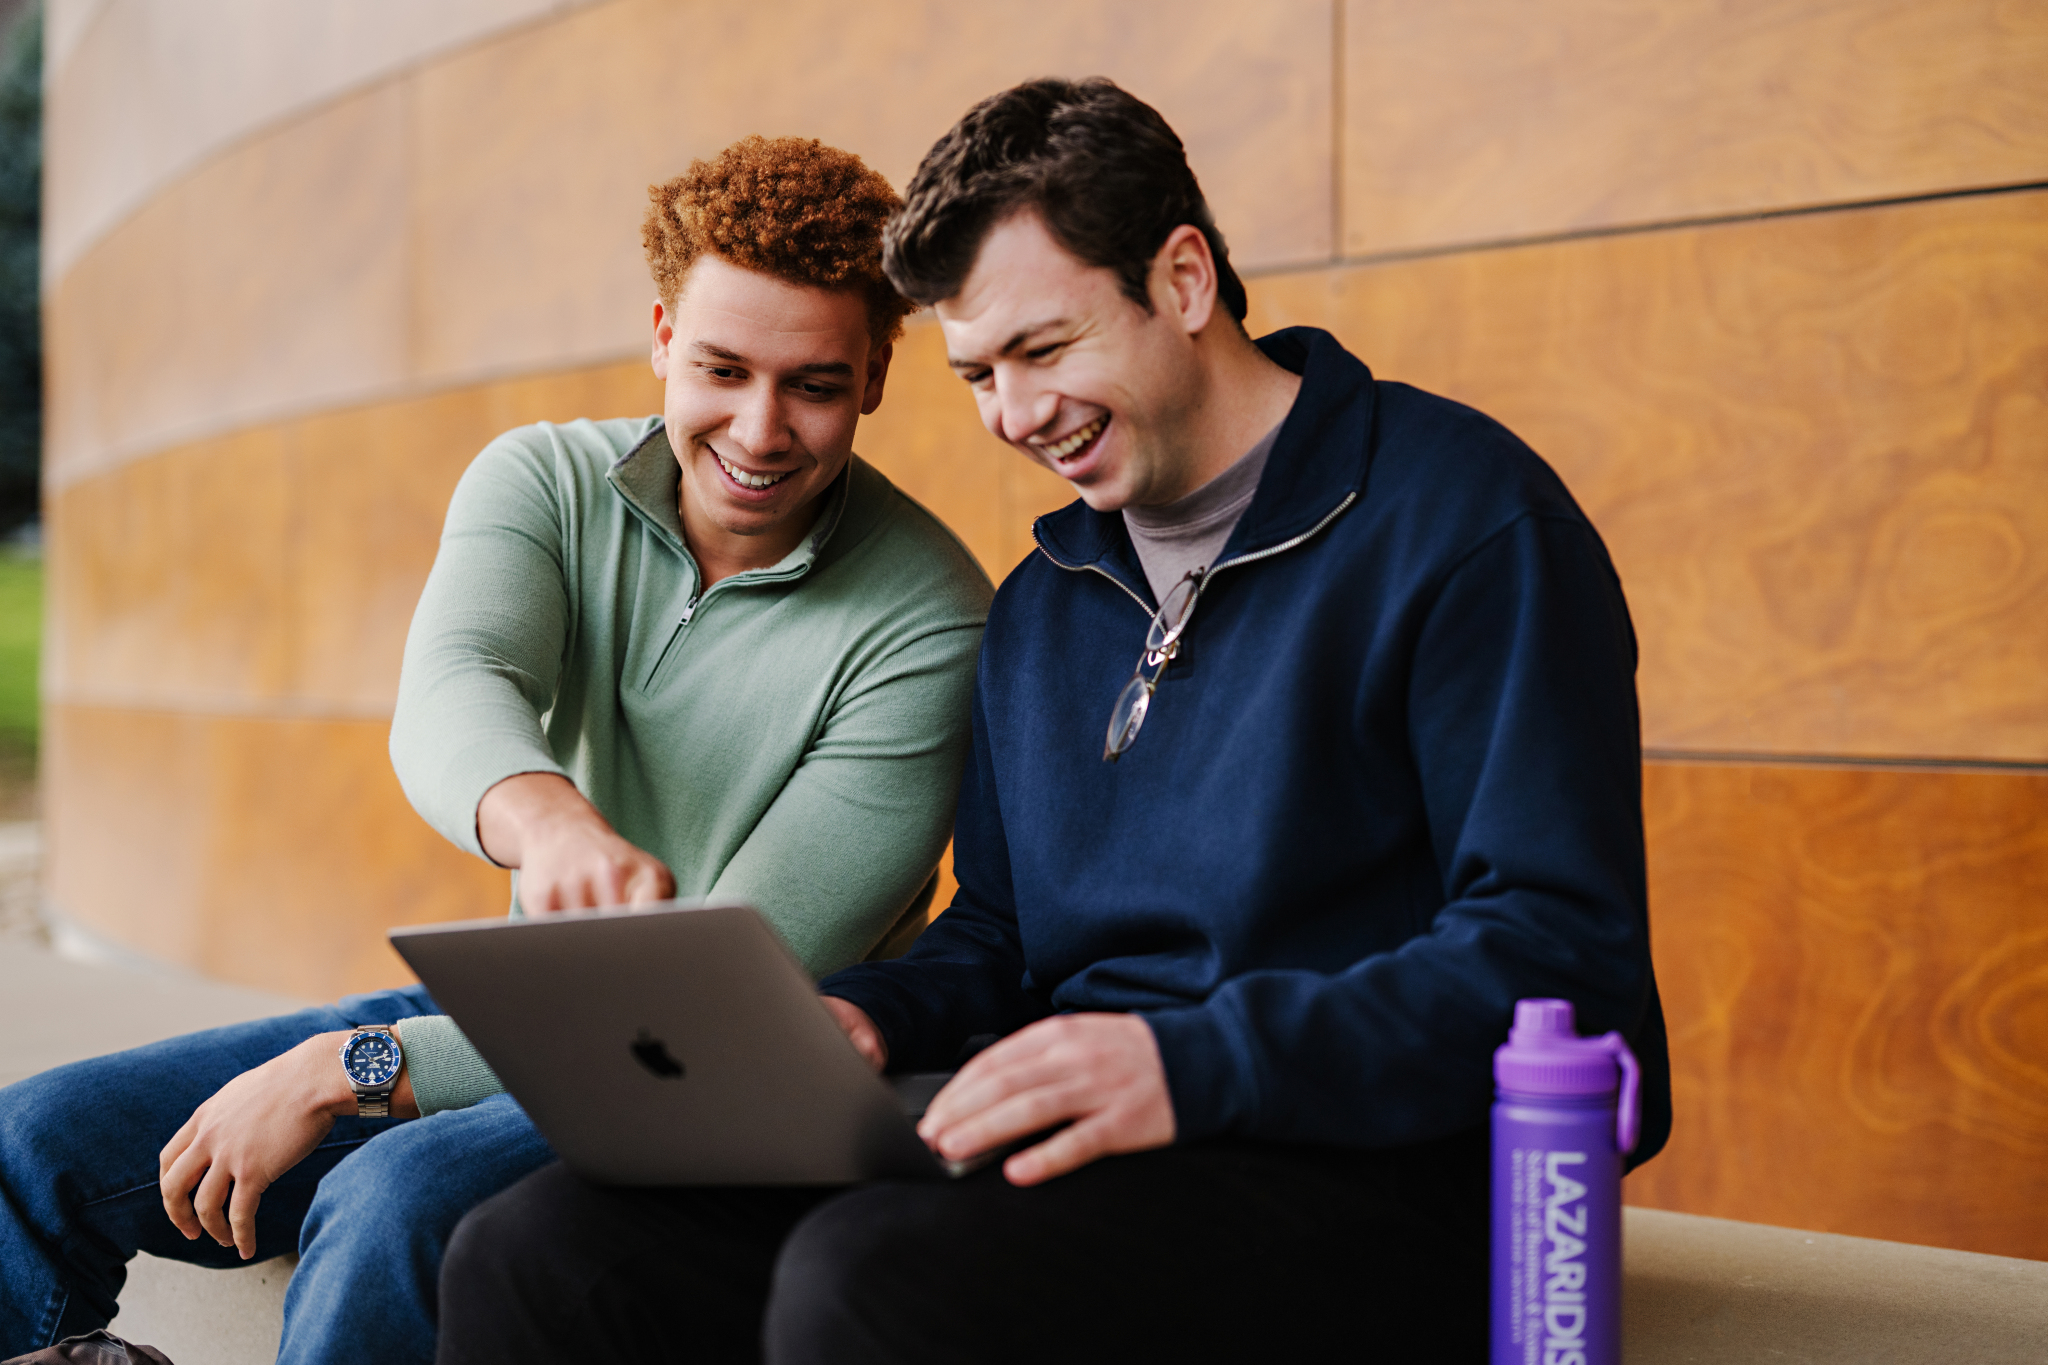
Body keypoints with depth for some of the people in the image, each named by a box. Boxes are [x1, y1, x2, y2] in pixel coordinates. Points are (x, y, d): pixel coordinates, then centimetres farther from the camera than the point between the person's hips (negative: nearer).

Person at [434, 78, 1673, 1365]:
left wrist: (1192, 1063, -25)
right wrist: (865, 1017, 2)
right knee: (535, 1249, -15)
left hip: (1370, 1169, -6)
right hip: (1083, 1149, 7)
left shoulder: (1462, 516, -5)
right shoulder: (1042, 598, 20)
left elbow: (1563, 956, -14)